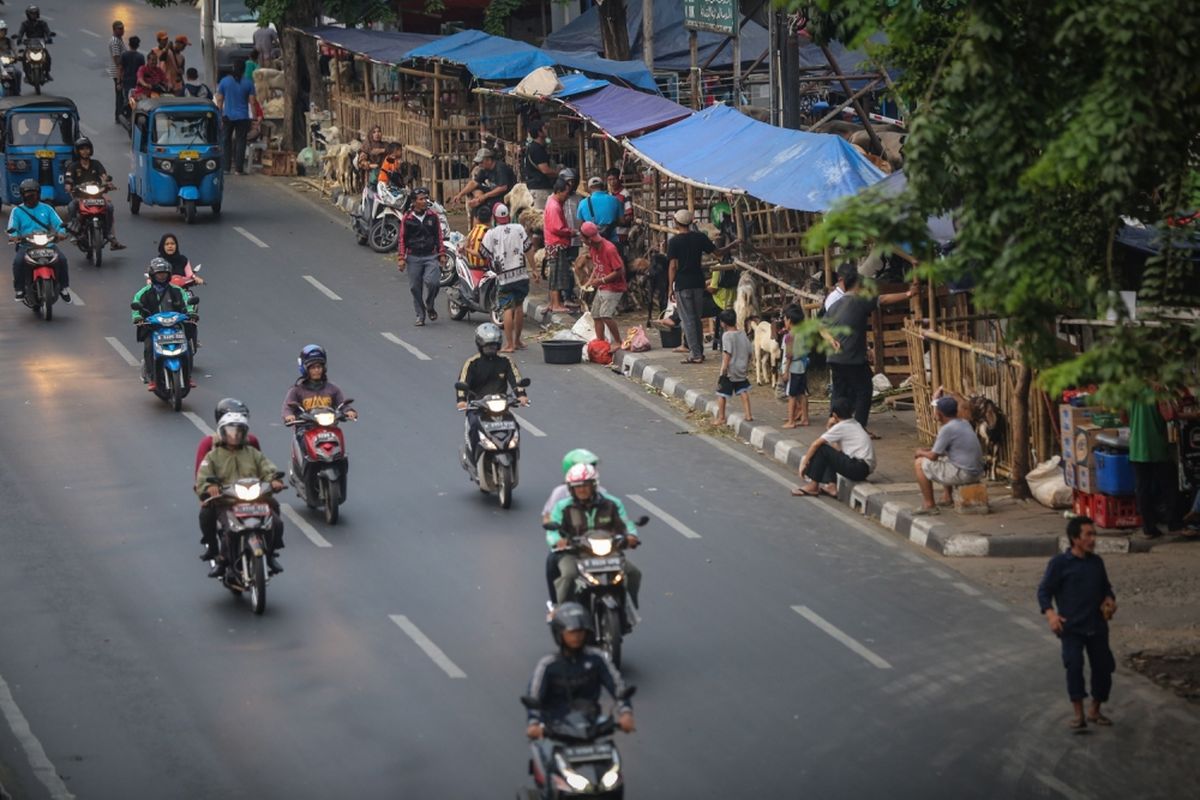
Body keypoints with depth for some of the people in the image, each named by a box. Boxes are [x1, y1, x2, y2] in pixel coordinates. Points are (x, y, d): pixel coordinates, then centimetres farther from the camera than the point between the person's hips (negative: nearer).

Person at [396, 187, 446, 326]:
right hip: (414, 257, 0)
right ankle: (420, 316, 14)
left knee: (431, 281, -18)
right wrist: (401, 258, 0)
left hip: (431, 256, 0)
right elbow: (401, 239, 5)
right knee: (415, 287, 2)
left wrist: (442, 254, 10)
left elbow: (439, 236, 14)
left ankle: (429, 306, 8)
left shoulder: (433, 217, 7)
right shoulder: (407, 218, 1)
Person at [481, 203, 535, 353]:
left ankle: (509, 344, -12)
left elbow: (485, 255, -2)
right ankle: (517, 341, 25)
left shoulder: (491, 234, -4)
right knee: (519, 306, 16)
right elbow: (528, 249, 3)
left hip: (504, 277, -3)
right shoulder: (519, 229, 3)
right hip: (521, 274, 3)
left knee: (507, 309, -6)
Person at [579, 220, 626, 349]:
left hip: (613, 287, -9)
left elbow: (619, 271, -22)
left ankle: (618, 342, -10)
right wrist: (590, 281, 2)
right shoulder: (592, 248, 4)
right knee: (596, 315, 9)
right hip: (601, 288, 9)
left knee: (605, 314, -20)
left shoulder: (609, 249, -23)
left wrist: (601, 280, -22)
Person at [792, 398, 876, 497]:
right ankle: (831, 485, 5)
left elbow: (816, 444, -7)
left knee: (821, 449, -6)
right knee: (828, 453, 20)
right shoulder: (855, 425, 20)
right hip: (865, 468, 9)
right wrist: (829, 428, 15)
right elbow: (838, 449, 18)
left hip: (860, 468, -9)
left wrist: (804, 463, 2)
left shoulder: (840, 427, -6)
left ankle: (813, 486, -1)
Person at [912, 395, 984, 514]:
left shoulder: (947, 429, -17)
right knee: (943, 459, 35)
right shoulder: (964, 424, 11)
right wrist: (928, 450, 19)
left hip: (963, 474, -9)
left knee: (919, 464, 1)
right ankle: (948, 497, 35)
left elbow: (933, 456, -10)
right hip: (977, 473, 9)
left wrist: (921, 453, 11)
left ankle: (929, 505, 4)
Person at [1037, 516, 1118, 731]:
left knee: (1103, 667, 6)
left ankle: (1095, 711, 26)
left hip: (1097, 626, 5)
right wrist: (1050, 614, -22)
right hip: (1071, 627, -5)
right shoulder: (1060, 563, -6)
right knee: (1074, 664, -22)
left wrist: (1109, 600, 0)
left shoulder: (1096, 562, 10)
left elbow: (1105, 587, 22)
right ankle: (1078, 715, -16)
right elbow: (1044, 590, -6)